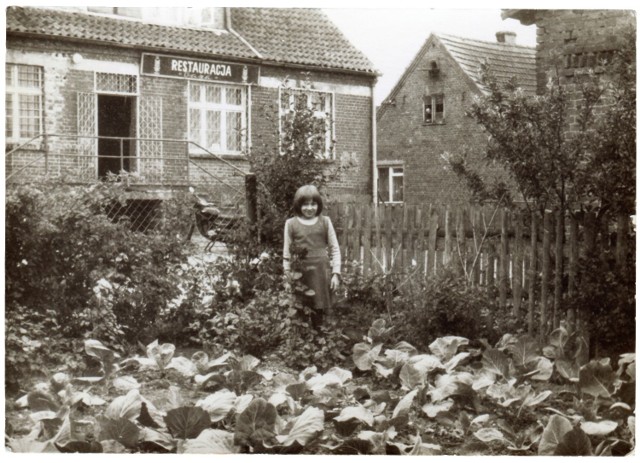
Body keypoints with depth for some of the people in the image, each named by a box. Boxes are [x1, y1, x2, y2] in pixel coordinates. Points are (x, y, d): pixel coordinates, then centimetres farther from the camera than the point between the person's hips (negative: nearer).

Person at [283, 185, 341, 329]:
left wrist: (336, 273, 1)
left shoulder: (325, 222, 5)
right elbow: (287, 252, 7)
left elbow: (335, 249, 7)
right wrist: (288, 276, 4)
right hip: (300, 274, -1)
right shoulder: (291, 224, 3)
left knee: (319, 311, 4)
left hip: (321, 273, 1)